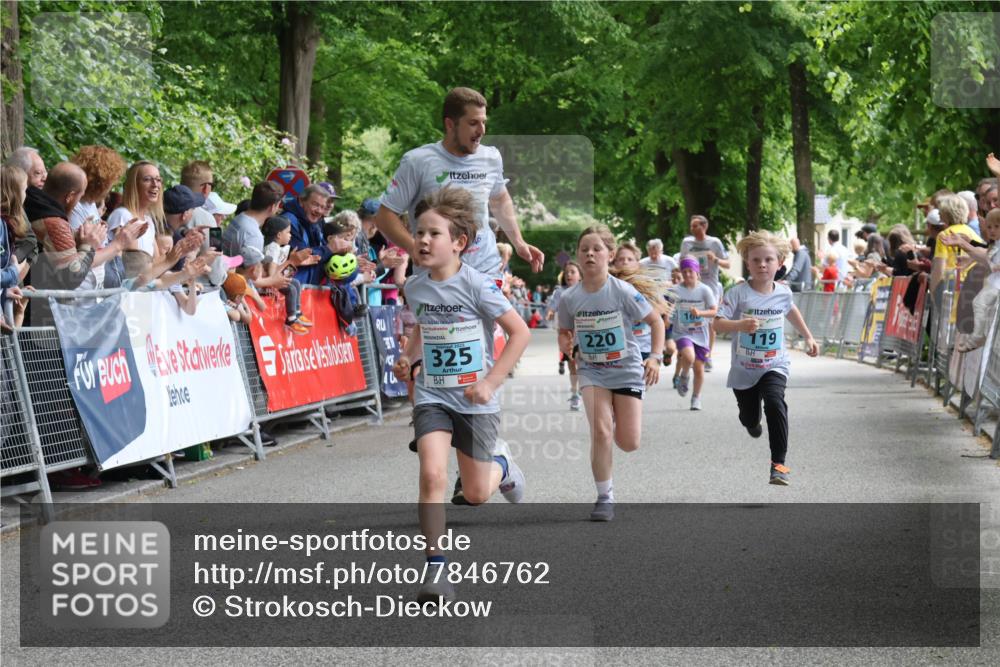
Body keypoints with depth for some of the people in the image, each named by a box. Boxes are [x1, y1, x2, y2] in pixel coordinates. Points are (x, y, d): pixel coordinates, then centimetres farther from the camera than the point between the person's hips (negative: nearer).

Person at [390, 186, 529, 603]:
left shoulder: (476, 286, -15)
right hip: (432, 396, 3)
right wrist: (407, 356, 3)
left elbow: (520, 333, -11)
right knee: (432, 474, -21)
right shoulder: (414, 288, 0)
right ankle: (436, 569, -13)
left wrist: (491, 382, -15)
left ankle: (504, 467, 46)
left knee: (476, 495, 8)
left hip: (475, 400, -3)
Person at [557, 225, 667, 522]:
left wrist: (655, 357, -17)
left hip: (627, 370, -1)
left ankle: (618, 420, 35)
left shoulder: (623, 291, -16)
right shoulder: (569, 298, -9)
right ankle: (605, 498, -1)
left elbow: (656, 321, -6)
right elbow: (565, 335, 5)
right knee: (600, 432, -17)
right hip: (592, 371, 1)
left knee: (629, 443, -3)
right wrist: (566, 344, -18)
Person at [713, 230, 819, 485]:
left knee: (774, 402, -28)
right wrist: (741, 325, -42)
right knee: (749, 417, 18)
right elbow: (718, 323, -24)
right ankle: (752, 422, 60)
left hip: (775, 365, 0)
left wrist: (808, 336, 26)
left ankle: (778, 463, -22)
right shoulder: (738, 294, -17)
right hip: (743, 368, 0)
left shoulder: (783, 293, -4)